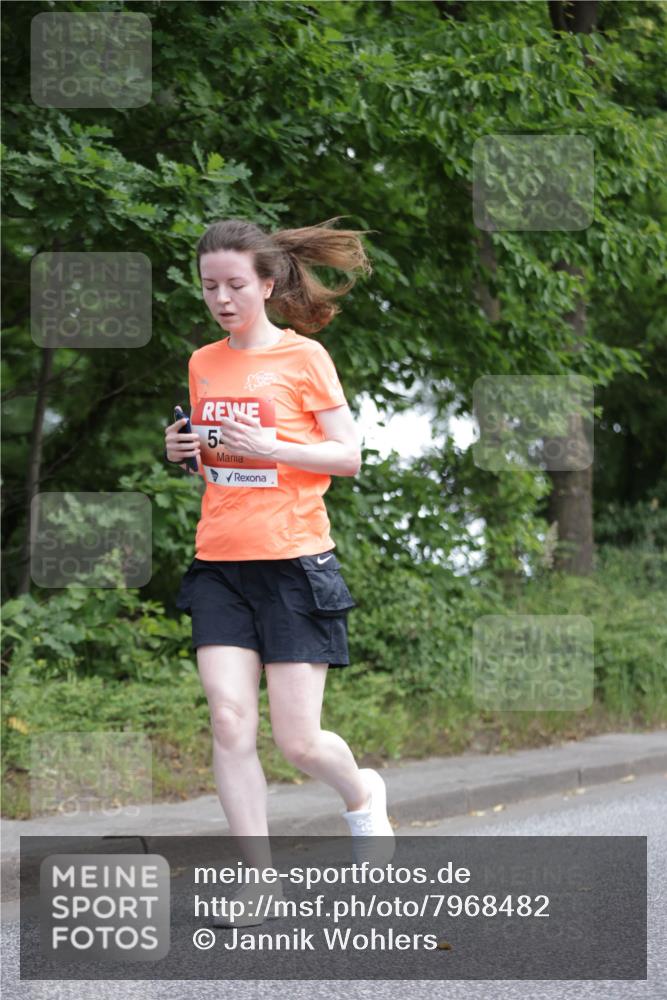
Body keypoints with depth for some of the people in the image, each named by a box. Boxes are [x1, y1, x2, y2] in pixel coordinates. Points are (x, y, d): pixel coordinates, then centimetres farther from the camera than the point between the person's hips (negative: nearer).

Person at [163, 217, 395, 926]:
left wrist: (269, 448, -17)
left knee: (298, 739, -4)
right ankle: (259, 881, -3)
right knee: (230, 722, -10)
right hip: (220, 564, 4)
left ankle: (361, 795, 30)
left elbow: (348, 455, -4)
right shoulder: (203, 364, 11)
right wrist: (186, 453, 0)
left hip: (293, 562, -4)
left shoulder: (303, 356, -3)